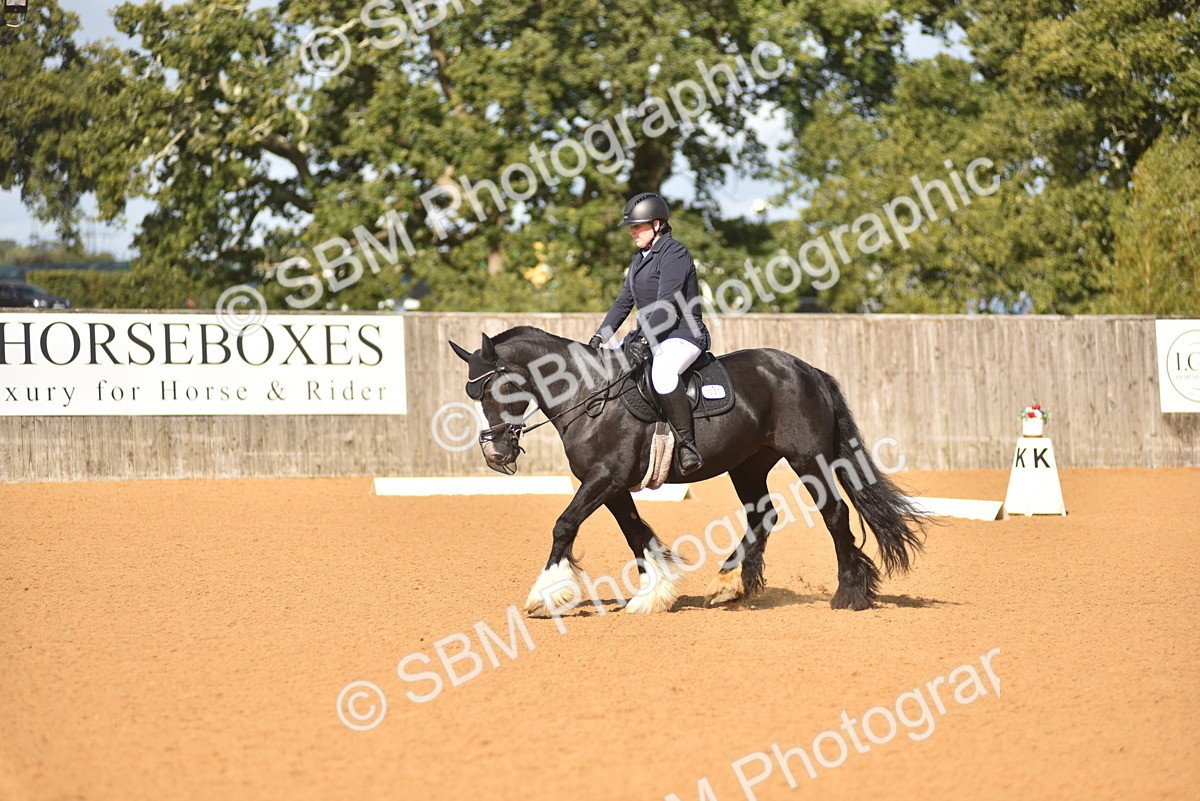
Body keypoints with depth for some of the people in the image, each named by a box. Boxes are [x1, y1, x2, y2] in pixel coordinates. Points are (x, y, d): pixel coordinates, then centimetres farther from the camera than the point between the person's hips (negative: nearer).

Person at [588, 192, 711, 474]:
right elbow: (624, 301, 17)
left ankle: (688, 446, -35)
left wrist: (644, 337, -29)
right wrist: (600, 336, 7)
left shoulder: (673, 253, -13)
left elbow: (666, 303, -22)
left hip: (683, 334, -11)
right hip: (652, 336, 11)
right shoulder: (641, 258, 16)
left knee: (662, 374, -40)